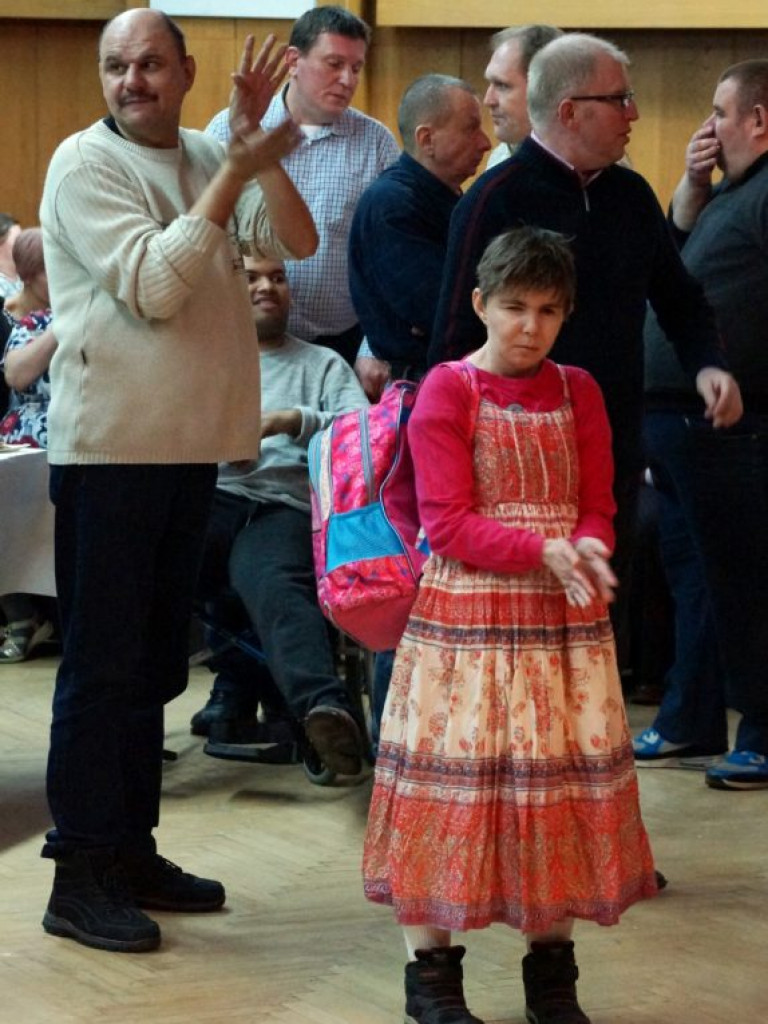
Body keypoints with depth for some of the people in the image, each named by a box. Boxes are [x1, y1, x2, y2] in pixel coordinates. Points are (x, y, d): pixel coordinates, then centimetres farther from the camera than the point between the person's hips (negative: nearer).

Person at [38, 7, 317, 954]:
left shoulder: (208, 159, 11)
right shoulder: (86, 164, -9)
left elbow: (297, 242, 4)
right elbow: (154, 283, -18)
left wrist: (254, 146, -7)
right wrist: (237, 171, -15)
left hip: (191, 442, 7)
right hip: (110, 443, -7)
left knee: (154, 661, 13)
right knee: (101, 663, -4)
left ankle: (131, 849, 23)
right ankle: (81, 877, 1)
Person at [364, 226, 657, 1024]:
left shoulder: (578, 393, 8)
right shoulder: (447, 391, -6)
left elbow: (596, 508, 7)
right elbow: (447, 522, -11)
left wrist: (588, 551, -16)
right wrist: (543, 551, -22)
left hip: (565, 618, 4)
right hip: (467, 616, -4)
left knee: (561, 781, 6)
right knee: (454, 782, -2)